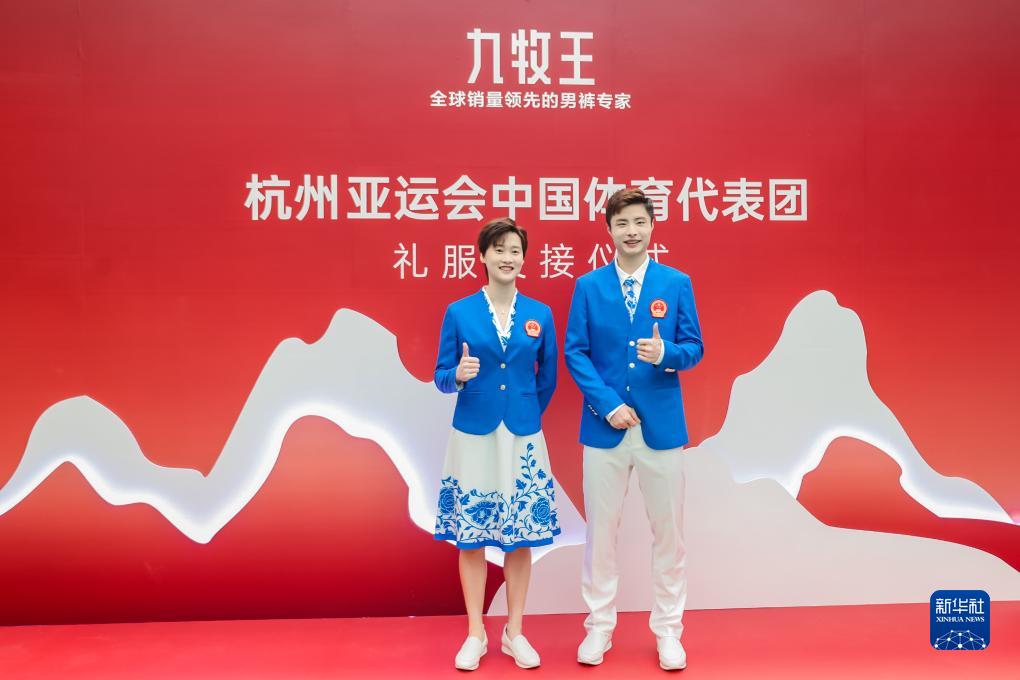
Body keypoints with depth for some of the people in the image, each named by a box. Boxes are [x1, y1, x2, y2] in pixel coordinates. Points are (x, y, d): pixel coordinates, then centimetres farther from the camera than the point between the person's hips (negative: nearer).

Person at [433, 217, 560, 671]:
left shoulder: (540, 314, 3)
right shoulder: (458, 312, -1)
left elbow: (548, 378, 12)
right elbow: (442, 377, -1)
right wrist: (458, 375, -21)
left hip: (523, 436, 1)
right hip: (473, 435, -1)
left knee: (520, 537, 8)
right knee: (471, 537, 6)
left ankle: (514, 633, 23)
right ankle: (475, 634, 21)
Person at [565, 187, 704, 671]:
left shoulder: (676, 283, 3)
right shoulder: (588, 286, 2)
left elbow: (694, 349, 2)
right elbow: (574, 353, -1)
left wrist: (665, 353, -21)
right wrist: (608, 404, -11)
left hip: (661, 425, 0)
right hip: (605, 426, 0)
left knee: (668, 530, 9)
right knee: (600, 530, 8)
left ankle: (668, 630, 24)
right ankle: (599, 626, 24)